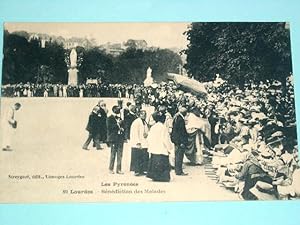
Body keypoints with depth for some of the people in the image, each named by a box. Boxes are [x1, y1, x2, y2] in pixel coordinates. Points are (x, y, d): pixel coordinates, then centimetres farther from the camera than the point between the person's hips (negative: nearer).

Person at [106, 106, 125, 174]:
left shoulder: (119, 118, 18)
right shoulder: (109, 118, -3)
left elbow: (122, 127, 25)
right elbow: (109, 127, -14)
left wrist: (122, 129, 3)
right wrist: (117, 124, -17)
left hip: (120, 138, 6)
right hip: (113, 139, -6)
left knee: (120, 155, 5)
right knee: (113, 155, -2)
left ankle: (119, 169, 11)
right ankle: (111, 169, 7)